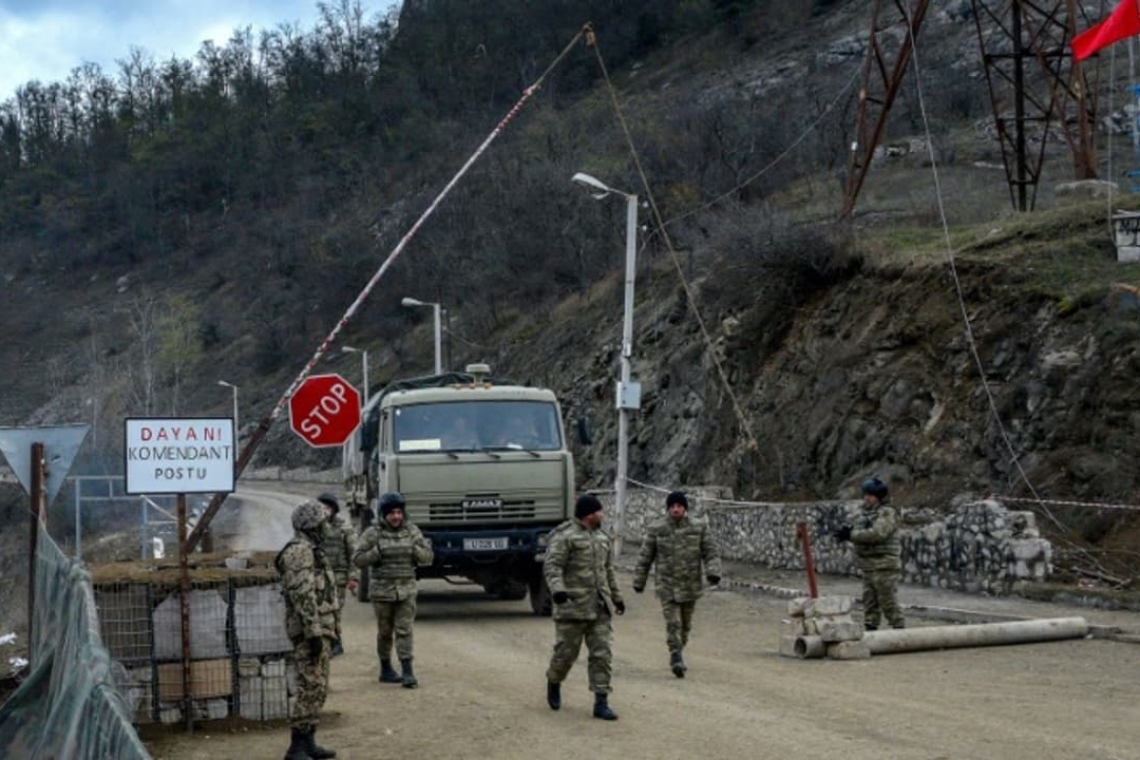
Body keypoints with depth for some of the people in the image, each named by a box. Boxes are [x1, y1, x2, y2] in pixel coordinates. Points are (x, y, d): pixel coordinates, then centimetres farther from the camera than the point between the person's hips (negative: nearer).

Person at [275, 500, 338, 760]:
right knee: (311, 688, -12)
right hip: (310, 629, -11)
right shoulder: (299, 550, -17)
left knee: (316, 688, 13)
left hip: (316, 629, 11)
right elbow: (302, 595, -23)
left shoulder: (307, 550, 17)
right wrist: (314, 633, -26)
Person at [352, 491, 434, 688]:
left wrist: (414, 550, -13)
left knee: (405, 631, -6)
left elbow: (427, 557, 6)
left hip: (407, 590, 2)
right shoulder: (373, 533, -5)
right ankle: (385, 670, 23)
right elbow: (358, 559, -7)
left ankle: (407, 673, -10)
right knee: (385, 632, 9)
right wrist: (378, 551, -18)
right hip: (382, 590, -1)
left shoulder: (412, 531, 4)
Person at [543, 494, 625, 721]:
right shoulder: (564, 536, -8)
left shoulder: (602, 538, 17)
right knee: (566, 653, 3)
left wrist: (616, 598, 28)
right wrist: (557, 590, -32)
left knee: (602, 654, -1)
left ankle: (601, 702, 0)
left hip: (600, 608, 6)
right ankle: (554, 685, 32)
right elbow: (551, 566, -17)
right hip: (573, 607, -6)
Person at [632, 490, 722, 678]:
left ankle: (677, 653, 31)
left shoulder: (699, 528, 1)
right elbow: (645, 557, 5)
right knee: (673, 623, -14)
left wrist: (713, 571, -16)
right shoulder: (657, 530, -2)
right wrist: (639, 581, 8)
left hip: (690, 585, 2)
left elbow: (711, 553, 1)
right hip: (667, 585, -2)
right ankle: (676, 658, -13)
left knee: (685, 625, 13)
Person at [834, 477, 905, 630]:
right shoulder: (865, 513, 16)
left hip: (884, 567, -8)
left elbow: (876, 534, -24)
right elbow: (860, 535, 14)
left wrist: (851, 535, -22)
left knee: (889, 604, -6)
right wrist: (848, 532, -9)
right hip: (868, 566, 9)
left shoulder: (887, 513, -11)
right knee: (869, 604, 11)